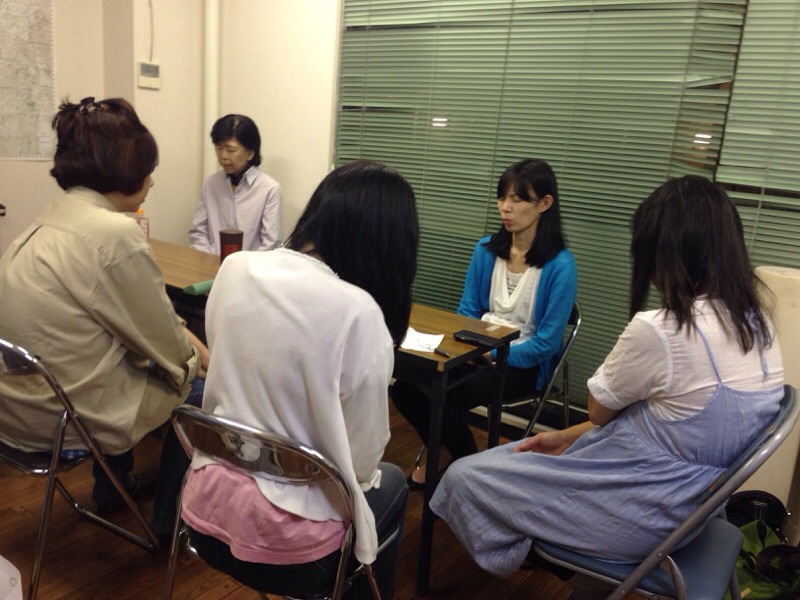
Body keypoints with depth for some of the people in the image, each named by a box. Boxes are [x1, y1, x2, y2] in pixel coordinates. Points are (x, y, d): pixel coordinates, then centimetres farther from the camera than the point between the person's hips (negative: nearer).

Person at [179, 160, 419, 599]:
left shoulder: (235, 269, -6)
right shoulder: (358, 311, -24)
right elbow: (362, 458, -15)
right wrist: (360, 480, 8)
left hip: (207, 509, 6)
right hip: (283, 544, -5)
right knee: (390, 483, 26)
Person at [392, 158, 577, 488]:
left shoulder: (560, 265, -15)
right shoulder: (486, 249, 2)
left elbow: (546, 343, -15)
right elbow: (467, 311, 8)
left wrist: (490, 354, -21)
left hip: (523, 362, -5)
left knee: (446, 397, -28)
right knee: (403, 382, -18)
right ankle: (442, 452, 10)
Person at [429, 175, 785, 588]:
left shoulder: (656, 330, -30)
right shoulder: (756, 321, -3)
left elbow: (600, 410, -10)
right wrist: (568, 438, 6)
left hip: (645, 511, -9)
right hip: (687, 496, 9)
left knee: (463, 478, 6)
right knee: (507, 460, 21)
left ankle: (509, 556, 33)